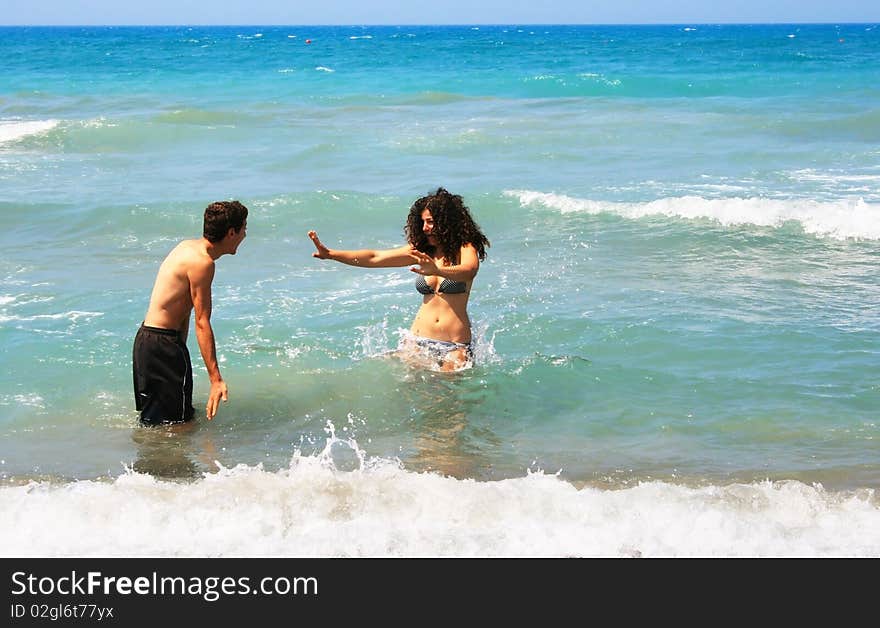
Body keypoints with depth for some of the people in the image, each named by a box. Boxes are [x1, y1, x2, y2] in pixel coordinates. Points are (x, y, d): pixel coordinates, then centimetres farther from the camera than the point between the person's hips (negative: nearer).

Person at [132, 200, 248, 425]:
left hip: (146, 337, 10)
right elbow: (202, 323, -21)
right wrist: (216, 379, -21)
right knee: (177, 422, -5)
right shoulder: (202, 262, -18)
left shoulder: (188, 246, 11)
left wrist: (180, 349, 22)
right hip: (162, 345, -10)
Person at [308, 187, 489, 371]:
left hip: (454, 347, -4)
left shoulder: (465, 249, -5)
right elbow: (375, 257, 4)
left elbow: (469, 270, -28)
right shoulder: (421, 250, 10)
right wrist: (331, 254, -6)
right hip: (417, 340, 4)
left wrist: (437, 271, -49)